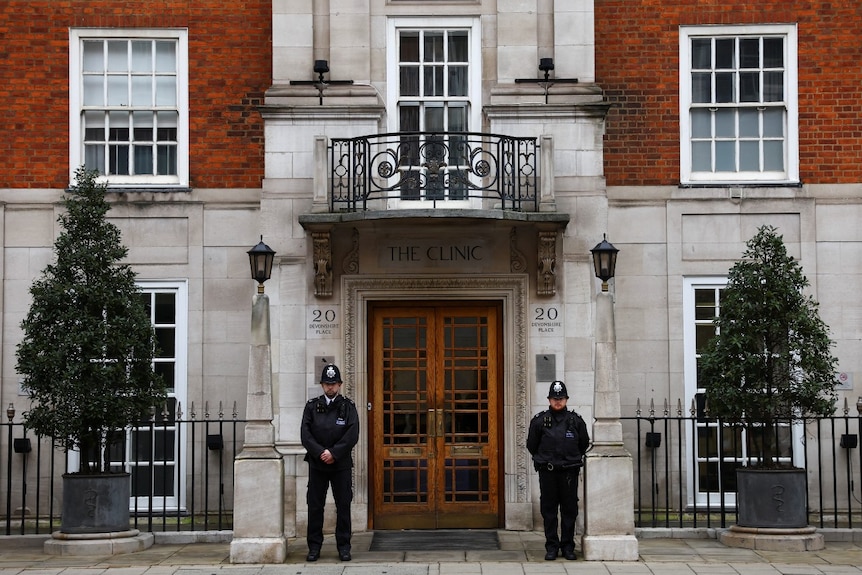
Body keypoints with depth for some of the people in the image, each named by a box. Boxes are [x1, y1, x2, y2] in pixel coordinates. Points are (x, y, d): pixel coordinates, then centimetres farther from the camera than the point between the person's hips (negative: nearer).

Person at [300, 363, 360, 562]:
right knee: (315, 506, 3)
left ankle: (343, 546, 10)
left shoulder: (348, 407, 3)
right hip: (317, 464, 1)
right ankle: (314, 547, 10)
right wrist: (321, 452, -14)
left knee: (343, 505, 3)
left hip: (341, 464, -1)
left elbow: (352, 435, -7)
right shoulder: (312, 406, 6)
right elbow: (305, 434, -3)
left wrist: (334, 453, -14)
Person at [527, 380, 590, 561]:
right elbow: (531, 445, 11)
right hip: (547, 472, 0)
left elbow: (584, 444, 15)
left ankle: (568, 546, 12)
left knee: (569, 509, 3)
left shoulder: (576, 421, 2)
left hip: (569, 472, 0)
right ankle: (551, 547, 9)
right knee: (548, 510, 2)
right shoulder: (539, 420, 0)